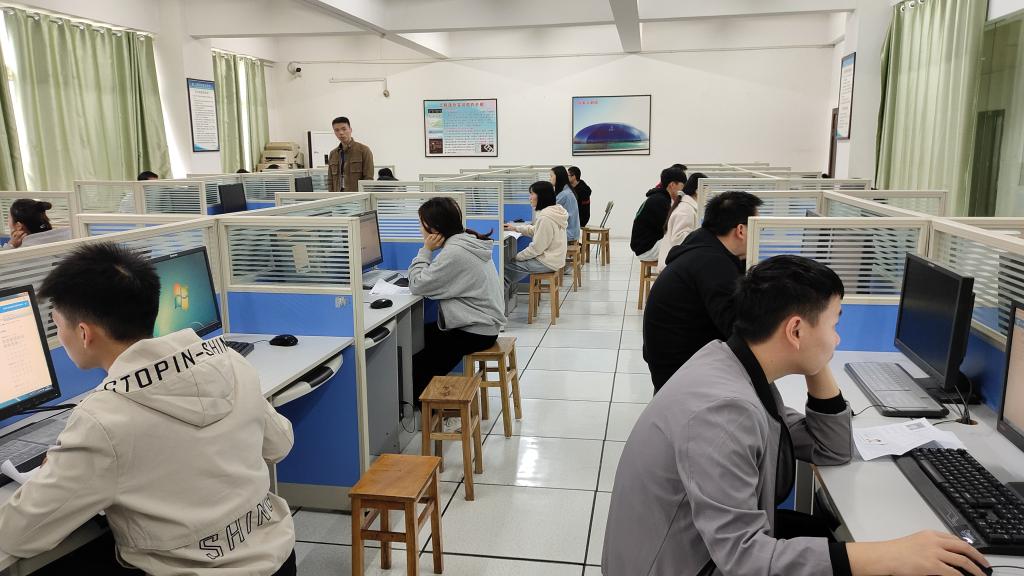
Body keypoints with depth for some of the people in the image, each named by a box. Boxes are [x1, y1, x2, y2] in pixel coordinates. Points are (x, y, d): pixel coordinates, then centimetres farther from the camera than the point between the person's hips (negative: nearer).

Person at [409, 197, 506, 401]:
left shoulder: (454, 252, -23)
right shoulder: (468, 241, 7)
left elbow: (417, 285, -19)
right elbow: (438, 279, 14)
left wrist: (426, 250, -11)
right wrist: (429, 251, 0)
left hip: (475, 332, -9)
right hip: (484, 324, 10)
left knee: (417, 362, 3)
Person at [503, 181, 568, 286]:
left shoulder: (546, 218, -24)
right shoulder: (553, 210, 6)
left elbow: (537, 248, -21)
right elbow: (534, 230, 21)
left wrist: (517, 257, -9)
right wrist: (515, 228, 17)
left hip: (547, 262, -10)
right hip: (553, 258, 10)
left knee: (507, 266, -5)